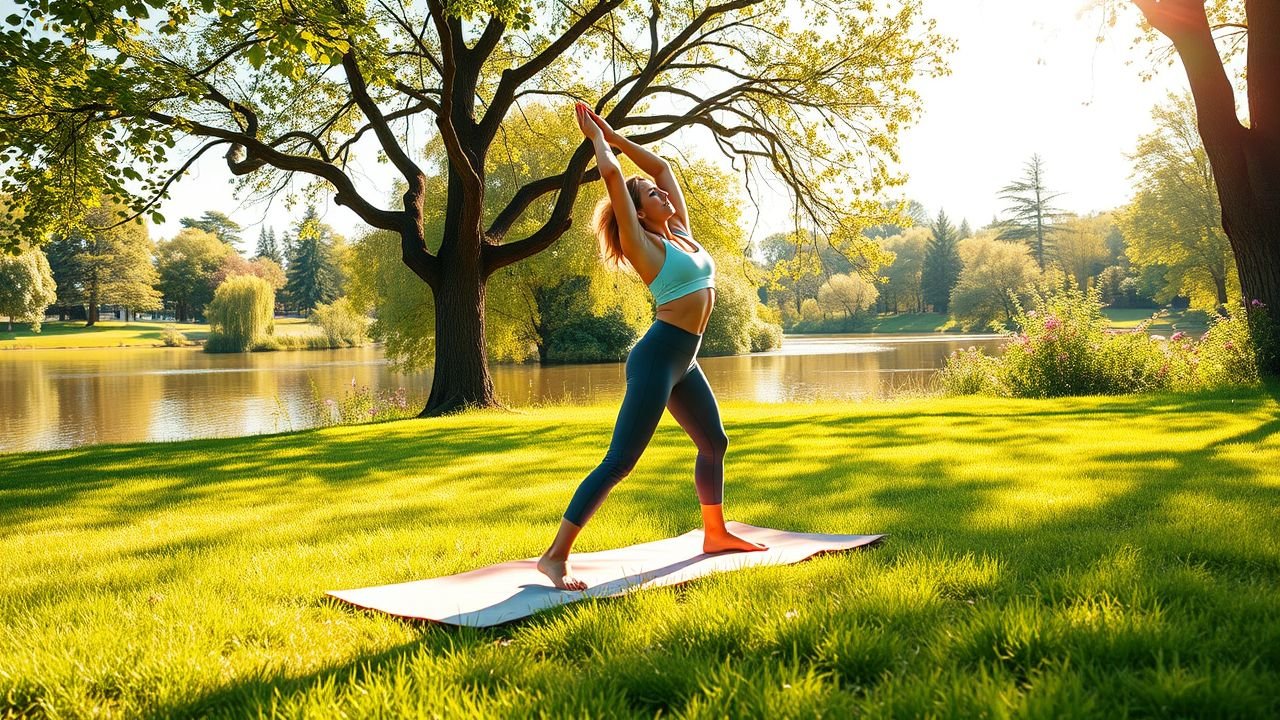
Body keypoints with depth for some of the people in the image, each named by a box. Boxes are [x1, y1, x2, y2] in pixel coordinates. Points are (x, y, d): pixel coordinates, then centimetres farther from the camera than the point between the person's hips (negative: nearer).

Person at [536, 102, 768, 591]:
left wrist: (614, 136, 23)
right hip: (658, 356, -9)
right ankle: (555, 556, -14)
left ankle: (716, 534, 39)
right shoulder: (642, 244, -6)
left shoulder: (680, 231, 14)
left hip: (684, 361, 9)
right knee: (619, 461, -14)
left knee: (714, 443, 22)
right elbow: (612, 174, -14)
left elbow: (662, 166, 22)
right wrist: (596, 137, 3)